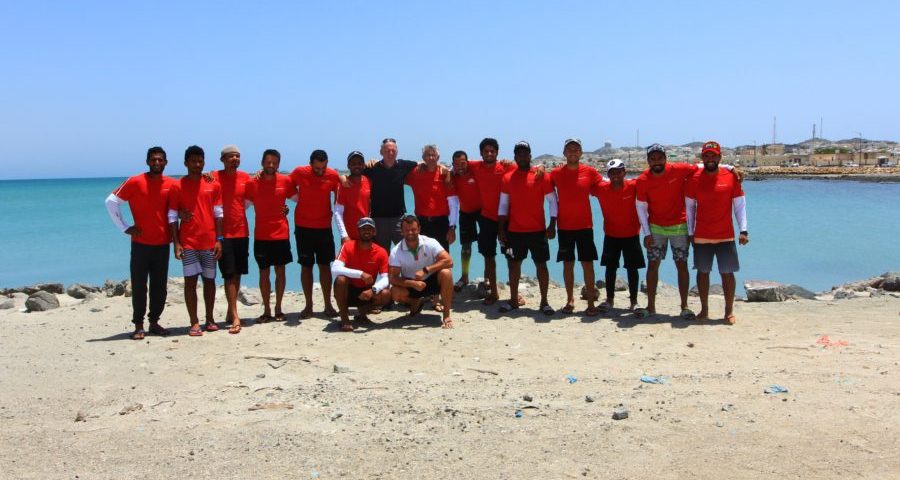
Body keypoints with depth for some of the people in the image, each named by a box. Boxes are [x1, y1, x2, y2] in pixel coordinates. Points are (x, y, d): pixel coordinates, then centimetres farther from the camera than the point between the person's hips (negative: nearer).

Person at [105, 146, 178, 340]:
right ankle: (138, 325, 8)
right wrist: (124, 228, -4)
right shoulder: (135, 182, -4)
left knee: (159, 286, 8)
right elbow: (111, 202, 0)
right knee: (139, 286, 1)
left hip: (163, 244, 3)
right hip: (141, 243, -3)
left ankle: (154, 322, 19)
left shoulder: (172, 185, 4)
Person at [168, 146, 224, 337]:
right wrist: (176, 243, -7)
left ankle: (210, 319, 19)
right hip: (188, 242, -2)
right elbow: (172, 216, 0)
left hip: (210, 242, 2)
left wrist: (219, 239, -1)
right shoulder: (178, 186, 1)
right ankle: (194, 323, 2)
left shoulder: (213, 185, 6)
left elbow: (218, 213, 6)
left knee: (209, 280, 8)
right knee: (190, 280, -3)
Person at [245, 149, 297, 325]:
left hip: (281, 234, 0)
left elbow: (298, 198, 12)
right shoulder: (253, 183, -1)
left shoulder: (285, 181, 0)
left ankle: (278, 309, 16)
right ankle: (266, 311, 12)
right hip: (261, 236, 0)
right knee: (264, 272, 4)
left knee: (280, 270, 6)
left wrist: (287, 208, 0)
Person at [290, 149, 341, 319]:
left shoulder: (333, 176, -6)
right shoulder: (299, 172, -8)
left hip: (324, 227, 0)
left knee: (325, 265, 4)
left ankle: (328, 305, 11)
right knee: (306, 266, 4)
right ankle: (308, 305, 12)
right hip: (303, 227, 0)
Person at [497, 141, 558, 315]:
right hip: (514, 231, 2)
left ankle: (544, 301, 11)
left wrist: (552, 225, -7)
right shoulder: (507, 178, 4)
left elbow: (552, 201, -1)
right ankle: (513, 300, 20)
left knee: (541, 264, 2)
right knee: (513, 264, 8)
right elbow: (503, 204, 8)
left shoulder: (541, 176, -2)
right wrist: (501, 228, 3)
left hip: (538, 230, -2)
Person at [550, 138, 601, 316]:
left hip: (585, 225, -1)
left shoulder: (590, 172, 0)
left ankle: (591, 303, 4)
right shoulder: (556, 173, 0)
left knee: (588, 263, 0)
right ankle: (570, 300, 18)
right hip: (564, 226, 1)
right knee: (568, 264, 7)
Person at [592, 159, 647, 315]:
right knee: (610, 267, 8)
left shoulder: (633, 186, -13)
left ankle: (634, 301, 9)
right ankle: (610, 299, 20)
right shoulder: (601, 188, -8)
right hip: (611, 235, 2)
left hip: (631, 235, -1)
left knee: (632, 268, 1)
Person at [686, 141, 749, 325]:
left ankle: (729, 311, 12)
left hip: (726, 236, -1)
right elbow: (689, 207, 6)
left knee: (727, 273, 2)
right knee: (702, 272, 7)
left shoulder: (731, 177, -1)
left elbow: (739, 205, 1)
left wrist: (743, 230, -7)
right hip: (701, 236, 1)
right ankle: (704, 309, 17)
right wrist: (690, 232, 3)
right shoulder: (694, 179, 1)